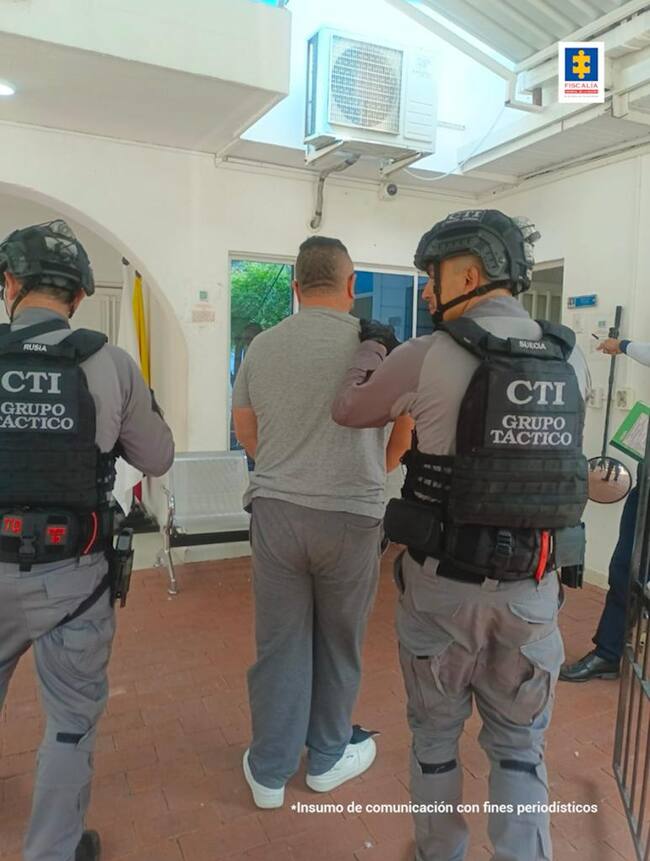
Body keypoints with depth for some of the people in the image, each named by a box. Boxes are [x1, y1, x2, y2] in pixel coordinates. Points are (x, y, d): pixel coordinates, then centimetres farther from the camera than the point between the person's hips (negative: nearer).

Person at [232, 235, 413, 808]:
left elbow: (244, 429, 11)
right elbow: (407, 430, 2)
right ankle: (327, 759, 36)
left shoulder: (262, 345, 1)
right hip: (351, 516, -2)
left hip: (274, 509, 3)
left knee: (279, 643, 13)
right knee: (338, 643, 16)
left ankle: (270, 772, 29)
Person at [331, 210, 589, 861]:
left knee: (435, 731, 21)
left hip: (443, 582, -3)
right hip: (533, 587, 3)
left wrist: (373, 345, 19)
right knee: (519, 745, 20)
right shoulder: (570, 360, 0)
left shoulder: (429, 357, -15)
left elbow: (347, 410, 1)